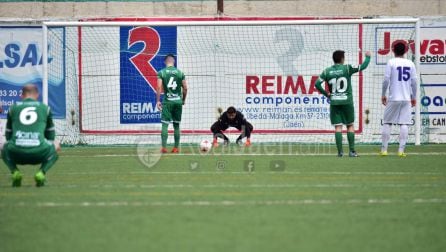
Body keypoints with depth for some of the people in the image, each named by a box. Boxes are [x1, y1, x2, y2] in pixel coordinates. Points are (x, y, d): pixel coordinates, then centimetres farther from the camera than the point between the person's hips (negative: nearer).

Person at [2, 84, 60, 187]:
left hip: (16, 154, 1)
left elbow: (8, 135, 26)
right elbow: (51, 135, 24)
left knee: (5, 149, 35)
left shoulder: (13, 107, 19)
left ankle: (15, 172, 5)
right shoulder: (45, 108, 18)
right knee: (55, 146, 30)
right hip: (39, 153, -1)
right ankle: (41, 173, 3)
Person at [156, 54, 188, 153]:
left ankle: (164, 148, -11)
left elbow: (159, 88, -9)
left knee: (165, 124, -3)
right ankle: (176, 148, 13)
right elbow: (185, 88, 4)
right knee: (176, 125, 10)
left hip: (167, 101, -3)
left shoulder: (161, 72, -2)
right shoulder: (180, 73, 4)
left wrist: (158, 101, -4)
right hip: (178, 101, 3)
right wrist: (183, 99, 18)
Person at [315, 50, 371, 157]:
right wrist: (367, 57, 16)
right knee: (350, 125, 8)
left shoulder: (327, 71, 2)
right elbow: (363, 66, -2)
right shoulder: (347, 68, -4)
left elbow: (317, 84, -2)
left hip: (334, 102, 2)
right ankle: (352, 151, 5)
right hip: (347, 101, -2)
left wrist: (326, 94, 9)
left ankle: (340, 151, -4)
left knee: (338, 126, 2)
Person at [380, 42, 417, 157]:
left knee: (387, 123, 8)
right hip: (406, 98, 2)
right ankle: (401, 150, -6)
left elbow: (386, 80, -7)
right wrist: (414, 97, 14)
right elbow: (414, 82, 4)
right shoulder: (410, 63, 5)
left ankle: (384, 149, 6)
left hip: (393, 98, -2)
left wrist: (383, 95, 4)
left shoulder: (391, 62, -2)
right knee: (404, 124, 0)